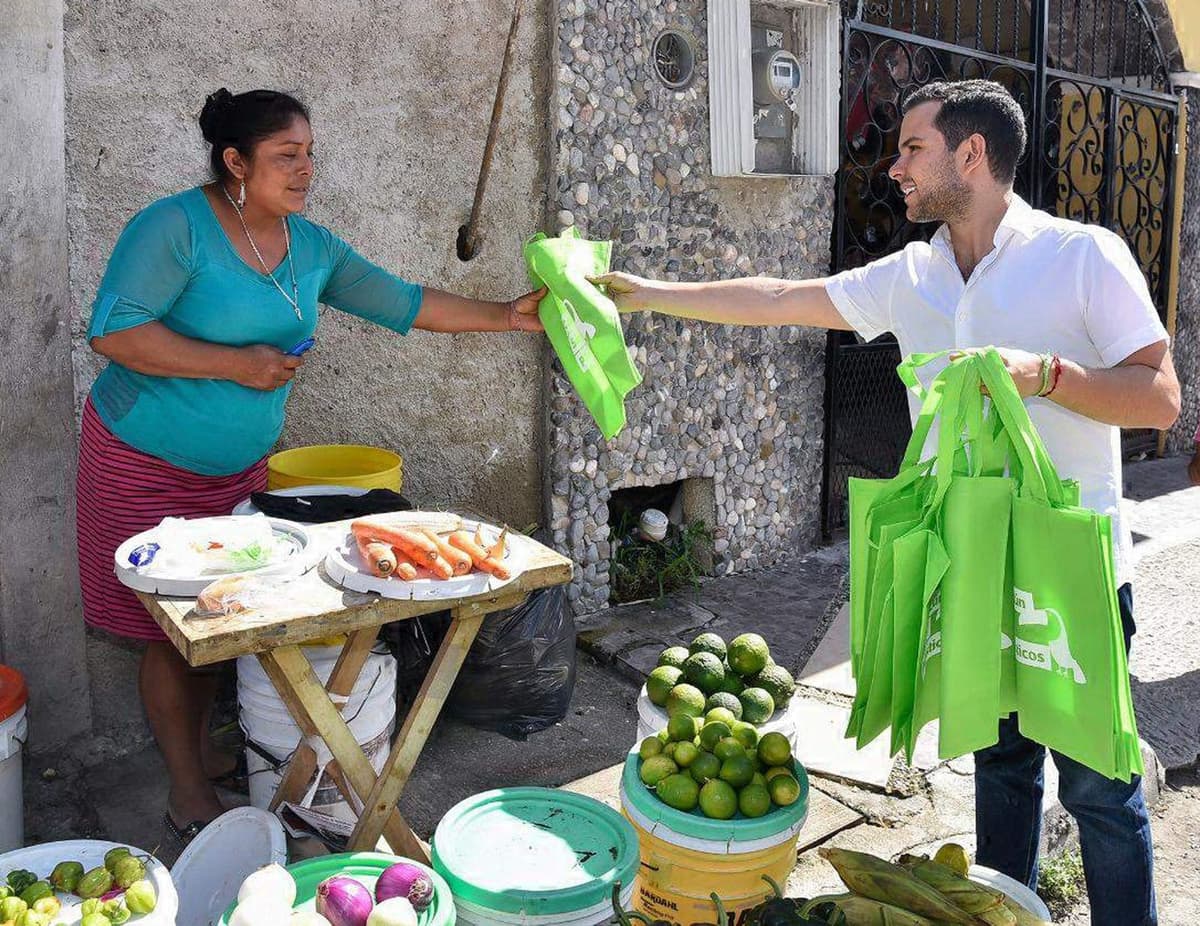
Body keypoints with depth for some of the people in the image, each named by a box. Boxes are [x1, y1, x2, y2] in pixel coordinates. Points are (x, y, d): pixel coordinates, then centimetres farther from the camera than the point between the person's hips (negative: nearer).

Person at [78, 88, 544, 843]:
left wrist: (506, 316, -3)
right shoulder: (177, 227, -18)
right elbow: (113, 331, -23)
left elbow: (404, 303, 4)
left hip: (240, 465, 6)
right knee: (169, 630, 1)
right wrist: (237, 363, -25)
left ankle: (202, 750, 33)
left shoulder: (311, 246, 3)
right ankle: (189, 796, 15)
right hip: (146, 464, -6)